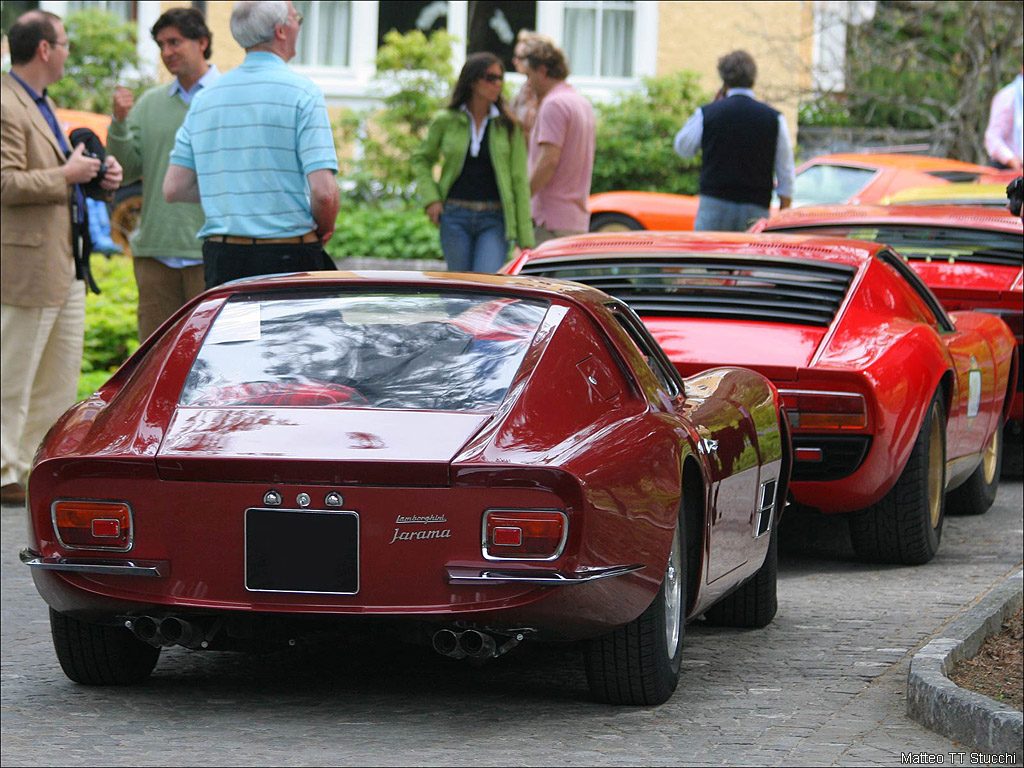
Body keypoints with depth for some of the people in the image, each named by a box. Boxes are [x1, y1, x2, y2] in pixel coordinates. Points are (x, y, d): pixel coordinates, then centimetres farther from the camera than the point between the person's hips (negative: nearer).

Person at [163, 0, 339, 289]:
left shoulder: (204, 98, 11)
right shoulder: (301, 92, -6)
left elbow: (173, 189, 10)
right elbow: (324, 192, -14)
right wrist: (323, 231, 6)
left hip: (220, 254, 5)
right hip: (289, 255, -5)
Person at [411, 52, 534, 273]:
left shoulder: (508, 125, 2)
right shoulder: (446, 121, 2)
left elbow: (519, 180, 1)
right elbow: (421, 159, 18)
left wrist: (525, 237, -3)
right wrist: (430, 199, 2)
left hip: (494, 221, -1)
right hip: (456, 217, 1)